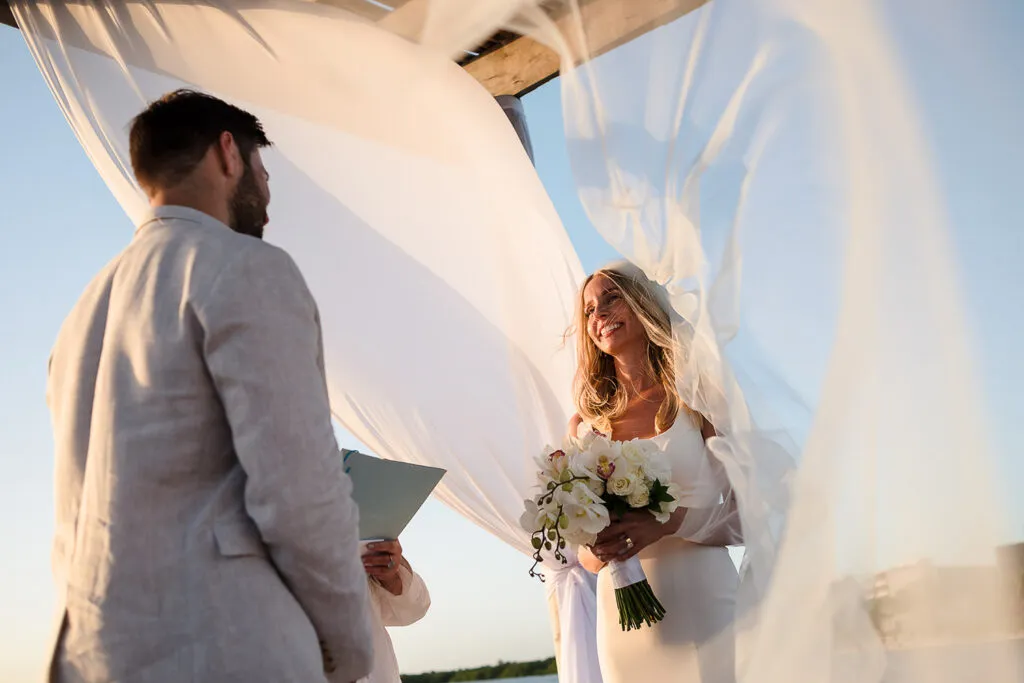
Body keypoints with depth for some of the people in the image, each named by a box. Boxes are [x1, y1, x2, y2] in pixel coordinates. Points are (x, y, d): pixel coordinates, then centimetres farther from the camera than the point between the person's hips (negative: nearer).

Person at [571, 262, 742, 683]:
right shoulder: (585, 425, 7)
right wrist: (596, 554, -12)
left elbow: (748, 512, -3)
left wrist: (668, 523, -19)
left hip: (703, 605, -2)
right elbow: (581, 551, 11)